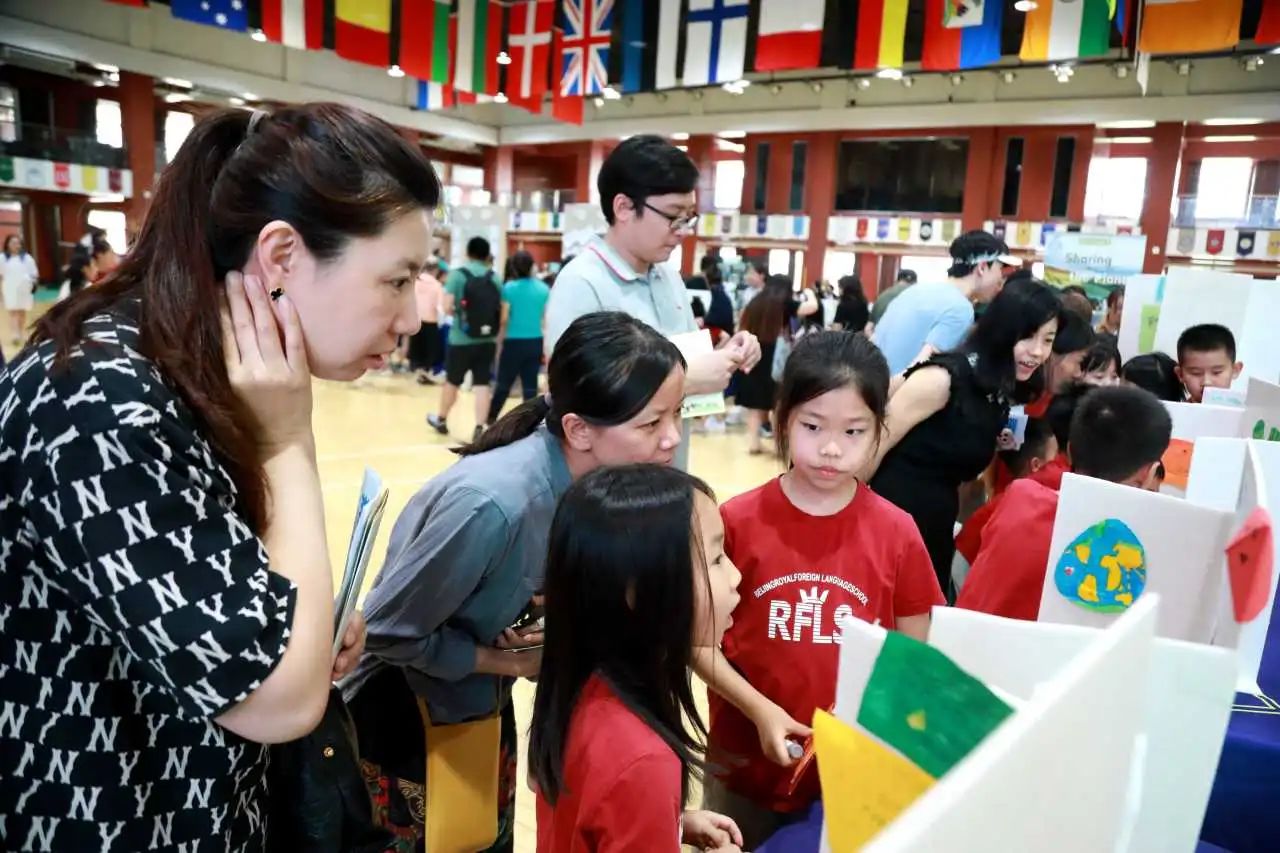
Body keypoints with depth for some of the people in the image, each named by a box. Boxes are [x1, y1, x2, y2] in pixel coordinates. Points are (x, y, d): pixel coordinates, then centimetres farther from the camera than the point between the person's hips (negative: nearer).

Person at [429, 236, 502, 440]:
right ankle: (479, 429, -2)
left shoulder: (457, 274, -6)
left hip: (461, 339, -2)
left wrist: (458, 312, 9)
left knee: (452, 382, 14)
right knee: (482, 385, 2)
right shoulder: (495, 278, 3)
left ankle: (441, 420, 33)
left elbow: (447, 308, -11)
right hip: (488, 340, 2)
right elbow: (502, 312, 5)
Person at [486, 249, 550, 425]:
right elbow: (547, 317, 5)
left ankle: (491, 417, 26)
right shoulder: (544, 289, 1)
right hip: (536, 342, 2)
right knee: (530, 385, 5)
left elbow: (504, 318, -6)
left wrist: (500, 337, 10)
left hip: (514, 342, -2)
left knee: (504, 383, 11)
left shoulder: (509, 287, -8)